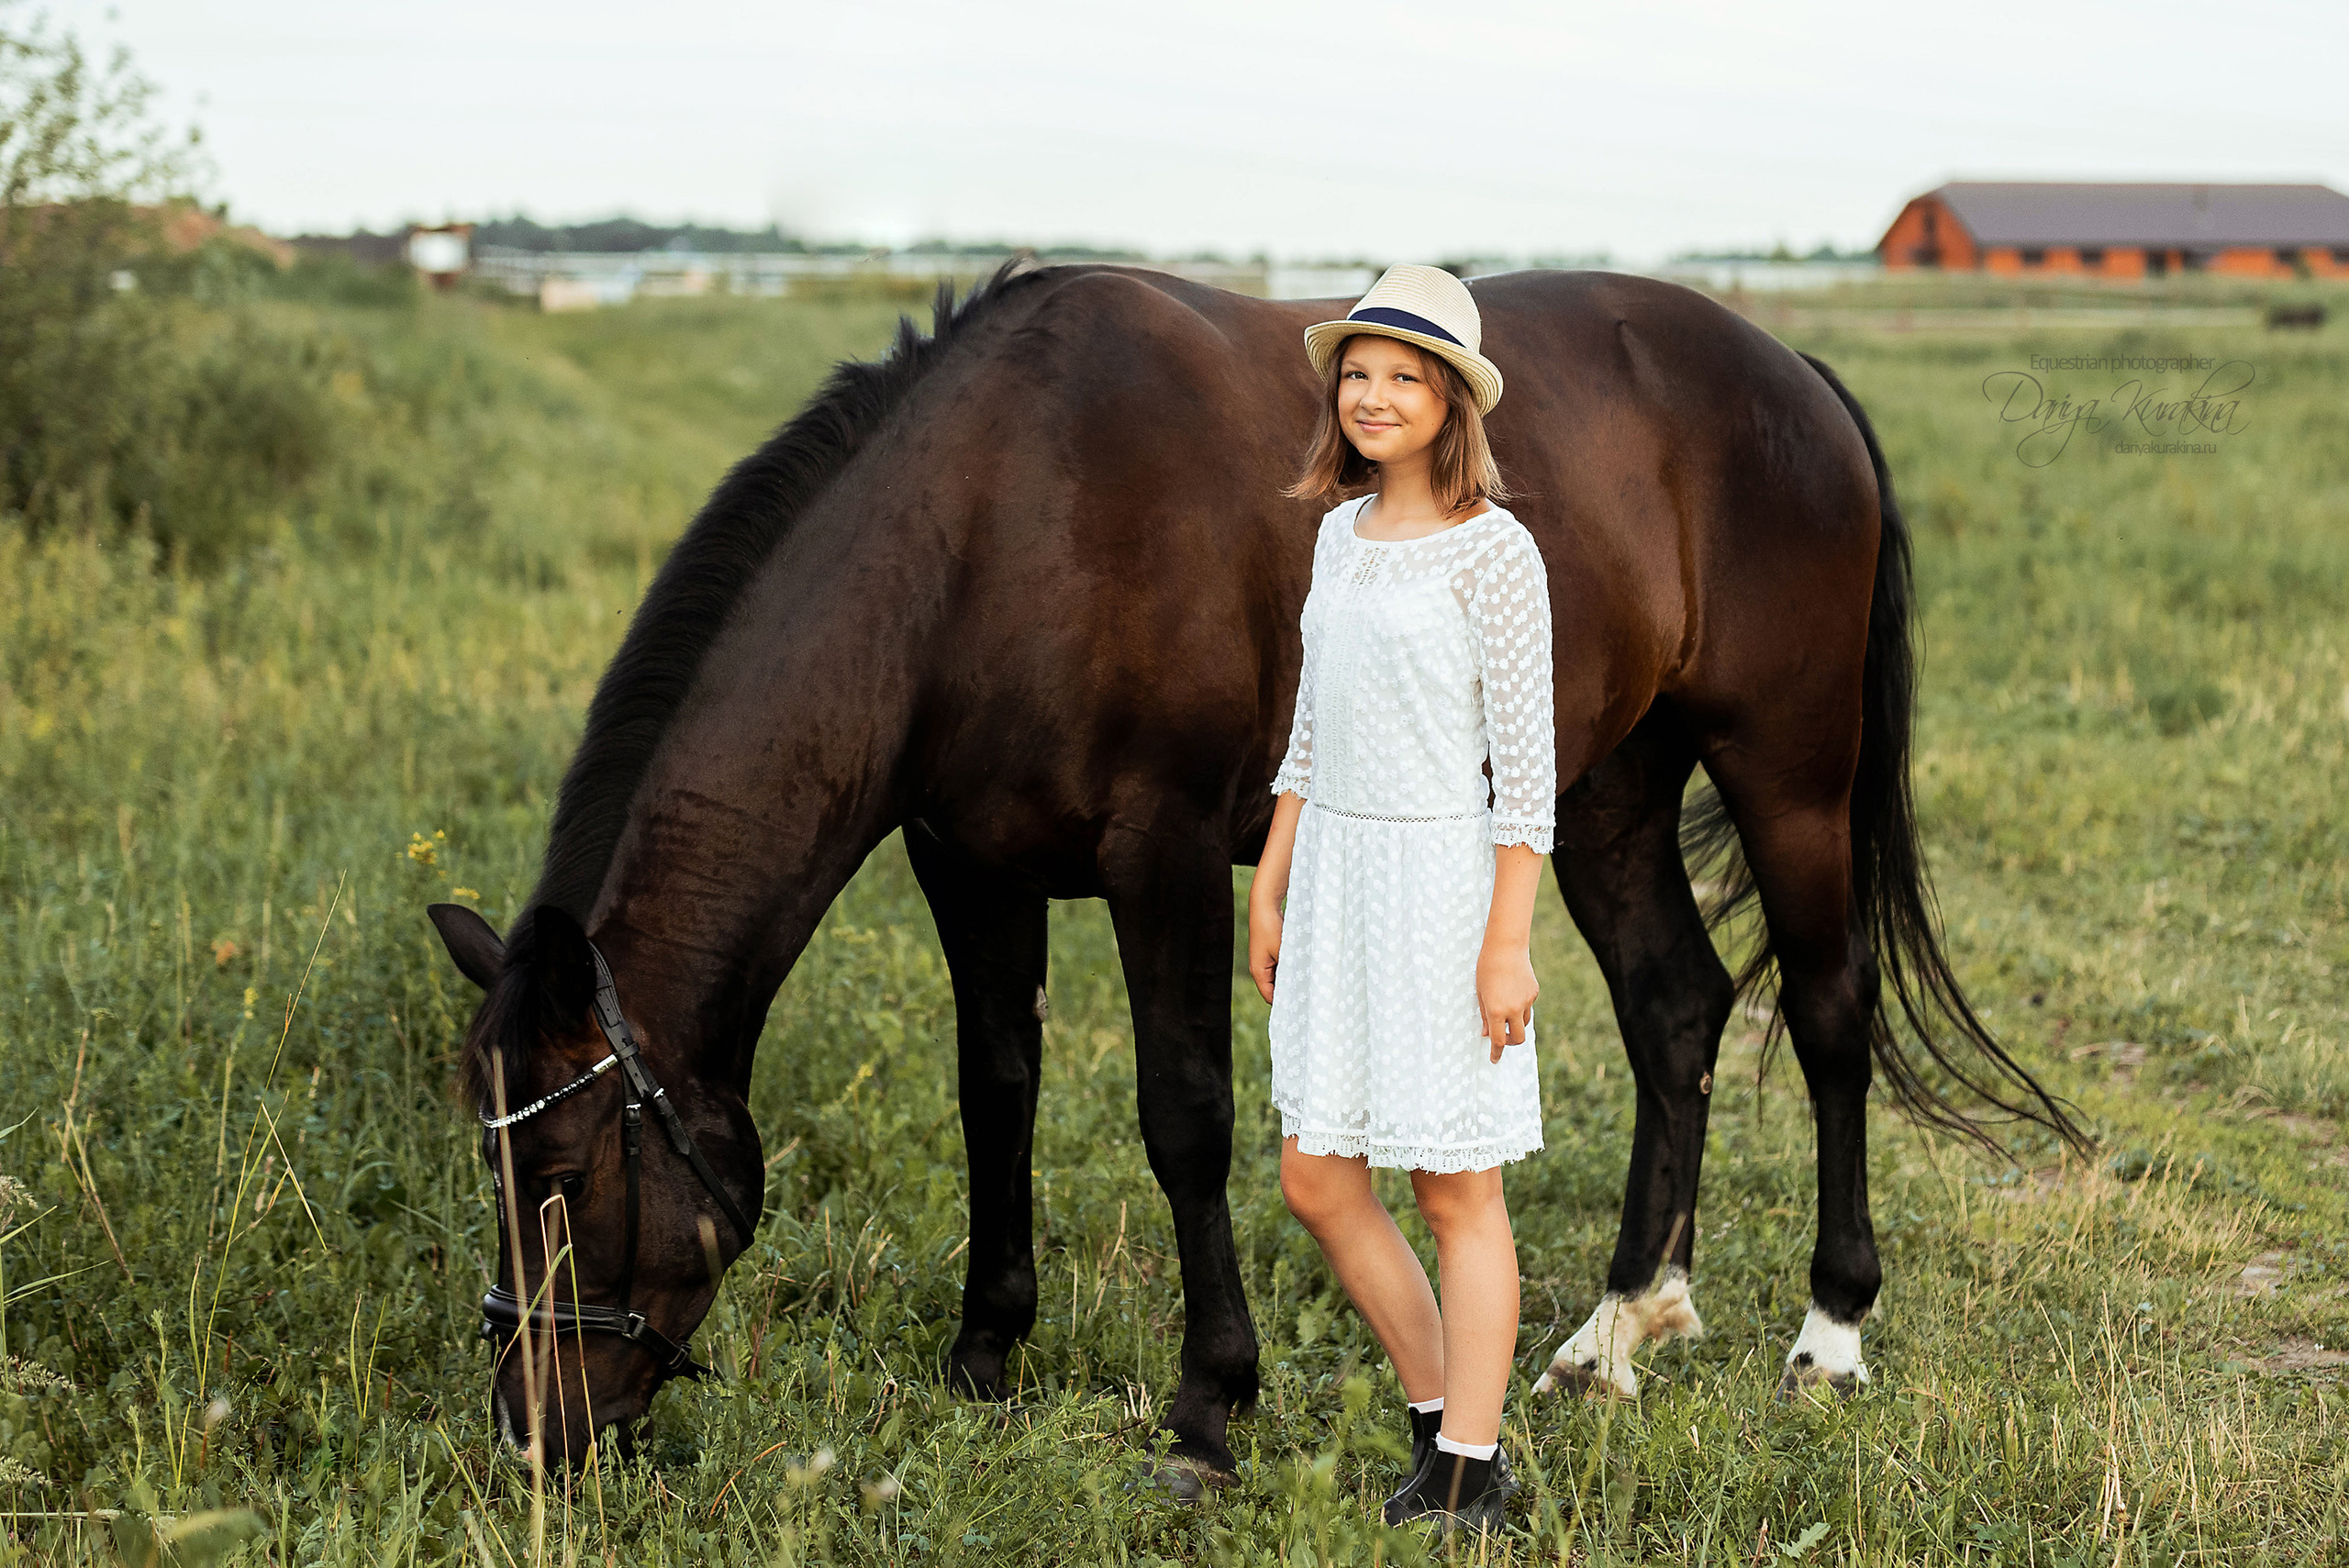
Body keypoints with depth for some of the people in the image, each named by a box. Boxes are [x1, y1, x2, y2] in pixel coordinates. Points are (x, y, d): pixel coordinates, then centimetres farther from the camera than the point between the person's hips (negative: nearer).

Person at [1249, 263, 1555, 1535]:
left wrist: (1507, 945, -15)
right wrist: (1268, 890, 15)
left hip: (1443, 875, -7)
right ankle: (1443, 1417, 25)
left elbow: (1525, 760, -12)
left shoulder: (1493, 550, -11)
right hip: (1336, 872, 7)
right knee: (1317, 1184, 9)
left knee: (1455, 1191, 2)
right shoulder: (1342, 535, 11)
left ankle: (1467, 1477, 12)